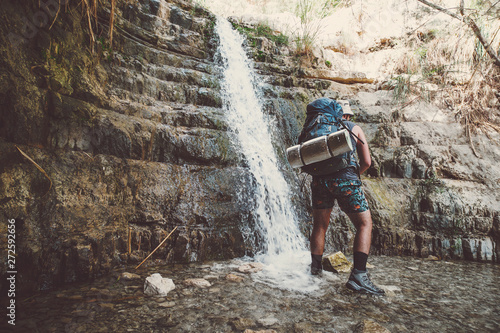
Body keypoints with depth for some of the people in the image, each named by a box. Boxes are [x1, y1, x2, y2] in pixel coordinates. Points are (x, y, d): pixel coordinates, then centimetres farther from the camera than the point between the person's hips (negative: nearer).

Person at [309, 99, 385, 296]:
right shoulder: (354, 129, 15)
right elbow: (366, 162, 10)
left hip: (319, 180, 3)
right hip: (345, 179, -3)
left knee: (319, 226, 17)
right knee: (364, 224, 6)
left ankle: (315, 269, 26)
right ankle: (358, 275, -6)